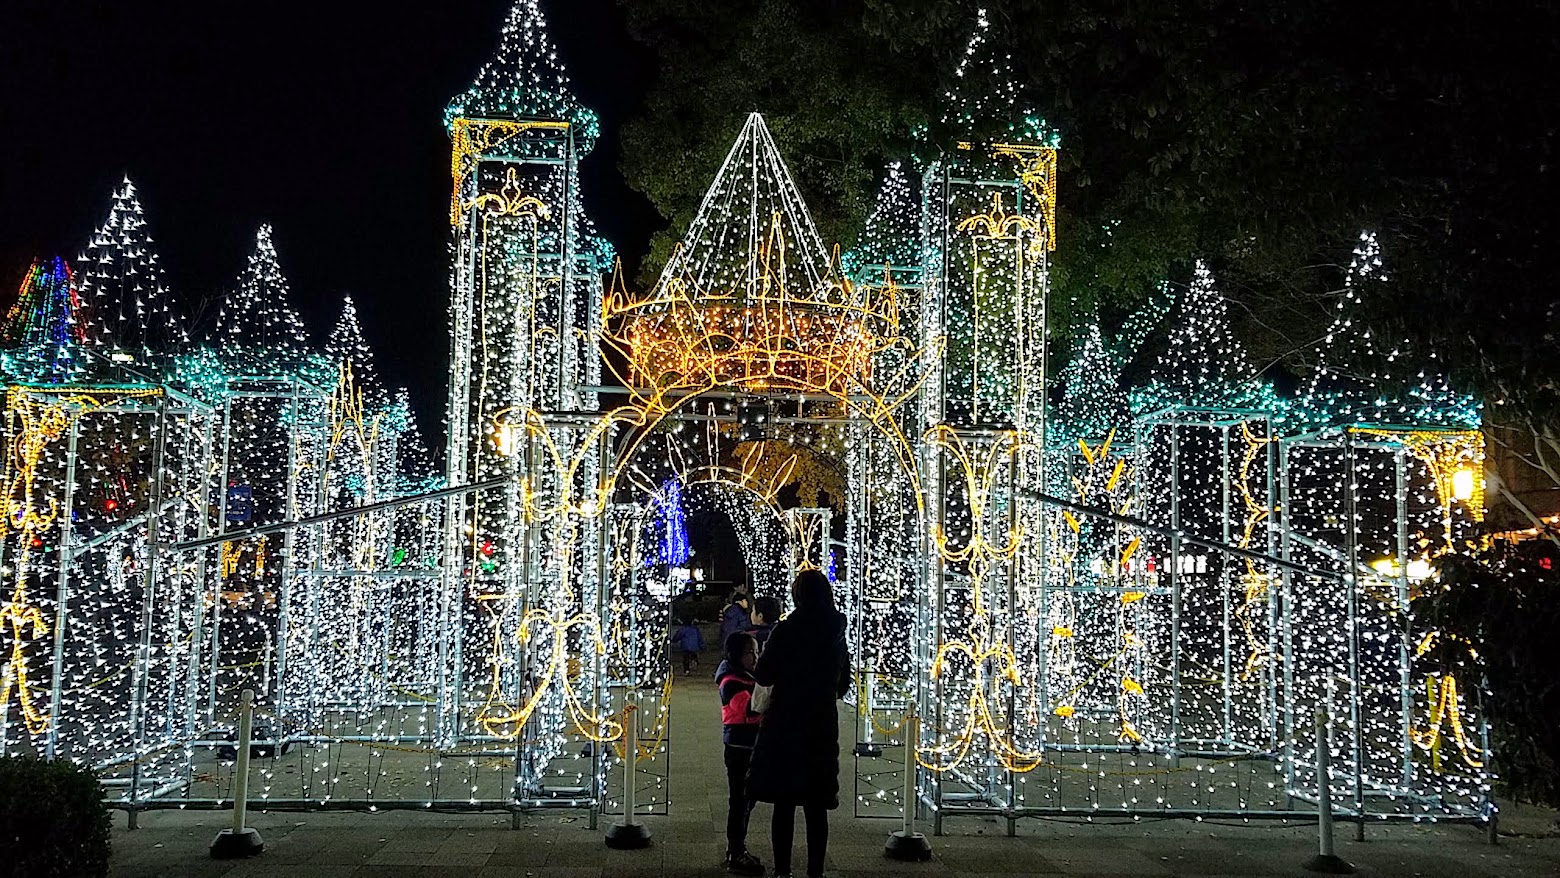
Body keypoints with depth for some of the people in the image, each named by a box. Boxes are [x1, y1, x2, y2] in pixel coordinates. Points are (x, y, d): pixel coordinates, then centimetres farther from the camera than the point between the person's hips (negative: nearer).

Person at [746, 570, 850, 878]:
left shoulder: (784, 632, -12)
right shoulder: (837, 634, 2)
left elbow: (763, 676, -8)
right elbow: (843, 683, 12)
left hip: (785, 725, -3)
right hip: (823, 725, 4)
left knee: (784, 804, 3)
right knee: (816, 806, 8)